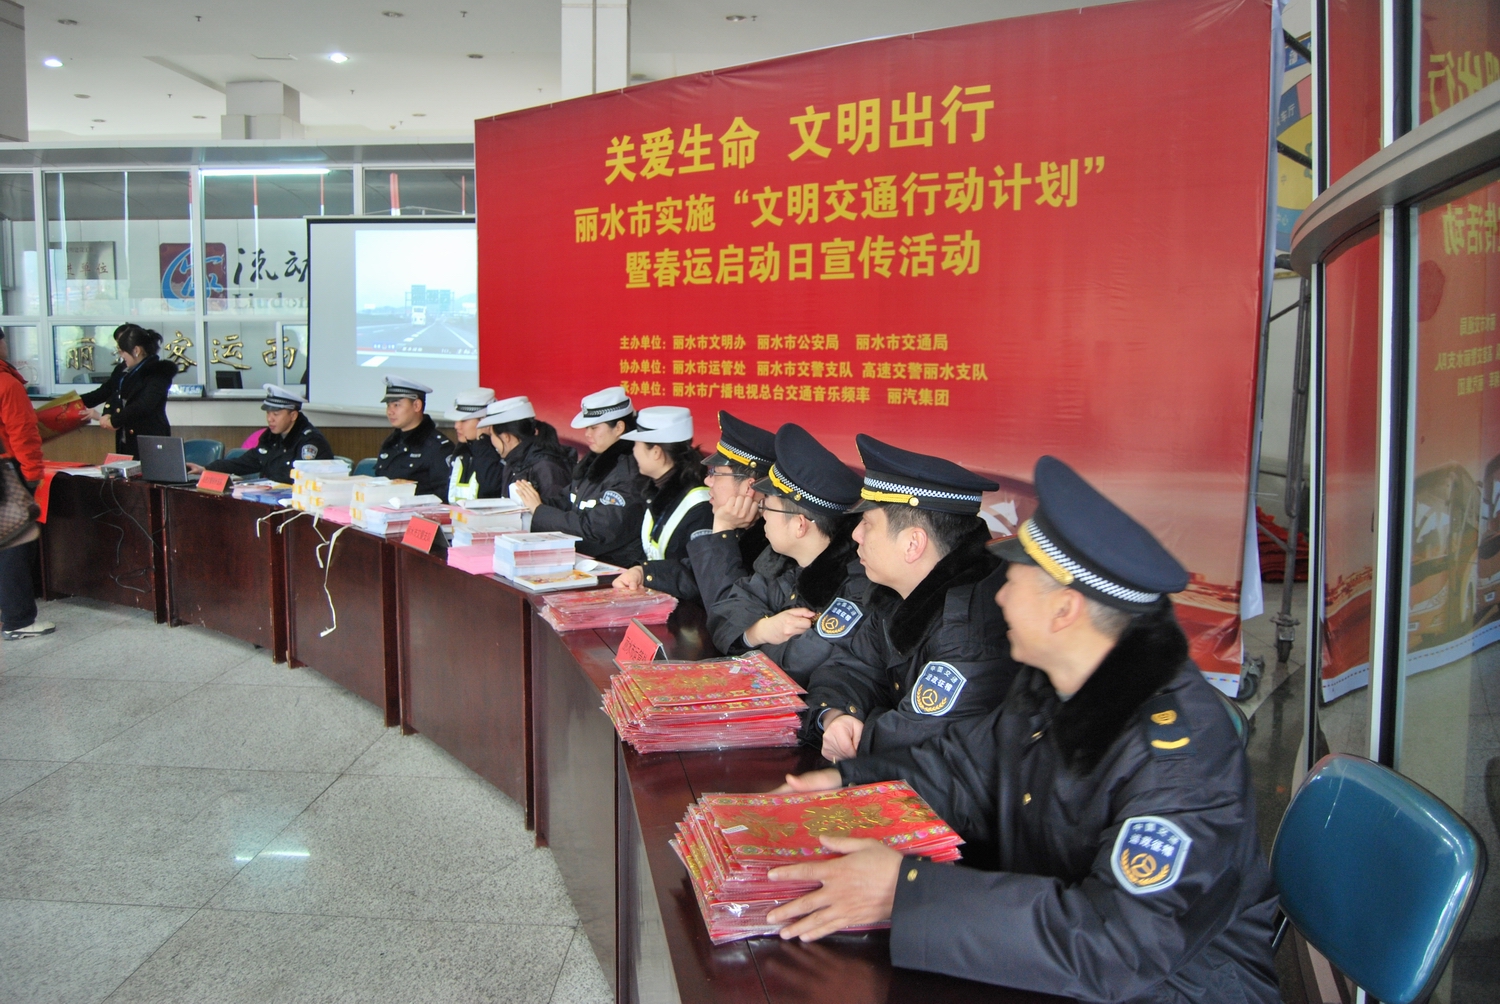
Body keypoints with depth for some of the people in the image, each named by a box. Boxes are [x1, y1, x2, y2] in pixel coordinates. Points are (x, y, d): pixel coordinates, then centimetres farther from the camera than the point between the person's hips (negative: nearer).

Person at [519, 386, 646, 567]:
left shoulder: (630, 475, -17)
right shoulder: (595, 461, 11)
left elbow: (594, 531, -21)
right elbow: (566, 506, 12)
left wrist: (539, 510, -14)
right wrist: (533, 500, -7)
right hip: (581, 559, 8)